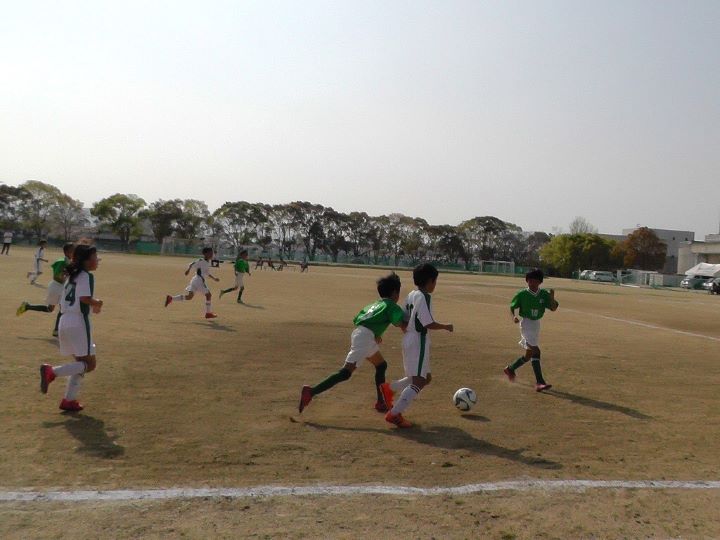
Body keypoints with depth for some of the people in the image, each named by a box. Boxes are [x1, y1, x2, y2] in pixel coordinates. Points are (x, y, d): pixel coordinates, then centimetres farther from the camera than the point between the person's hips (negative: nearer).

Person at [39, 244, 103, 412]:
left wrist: (92, 305, 17)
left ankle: (69, 400, 16)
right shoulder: (87, 276, -8)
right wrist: (97, 303, -3)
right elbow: (85, 298, -23)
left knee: (81, 362, 18)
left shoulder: (72, 277, 19)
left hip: (64, 321, 9)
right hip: (78, 322, -9)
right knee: (89, 363, -2)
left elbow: (63, 303, 21)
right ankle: (52, 371, -16)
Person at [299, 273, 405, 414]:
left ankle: (381, 403, 30)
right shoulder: (391, 306, 5)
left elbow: (356, 320, 25)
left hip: (358, 333, 9)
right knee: (345, 373, -14)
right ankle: (311, 392, -21)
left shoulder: (374, 304, 27)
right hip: (365, 338, -9)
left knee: (381, 365, 24)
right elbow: (403, 325, -11)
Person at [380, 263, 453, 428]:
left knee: (426, 377, 19)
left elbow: (404, 319, 14)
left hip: (409, 340, 10)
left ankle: (389, 389, 20)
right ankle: (394, 414, -9)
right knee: (419, 381, -8)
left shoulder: (411, 295, 12)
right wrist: (446, 327, -6)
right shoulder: (424, 297, -15)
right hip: (418, 342, -10)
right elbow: (428, 323, -19)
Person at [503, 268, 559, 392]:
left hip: (537, 324, 6)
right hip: (526, 323, -6)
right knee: (536, 351, -17)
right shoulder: (522, 294, -7)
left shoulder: (544, 294, 1)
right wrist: (513, 316, -19)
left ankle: (510, 369, 35)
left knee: (529, 354, 14)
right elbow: (512, 307, 1)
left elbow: (553, 308, -4)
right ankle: (539, 382, -17)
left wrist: (551, 297, -22)